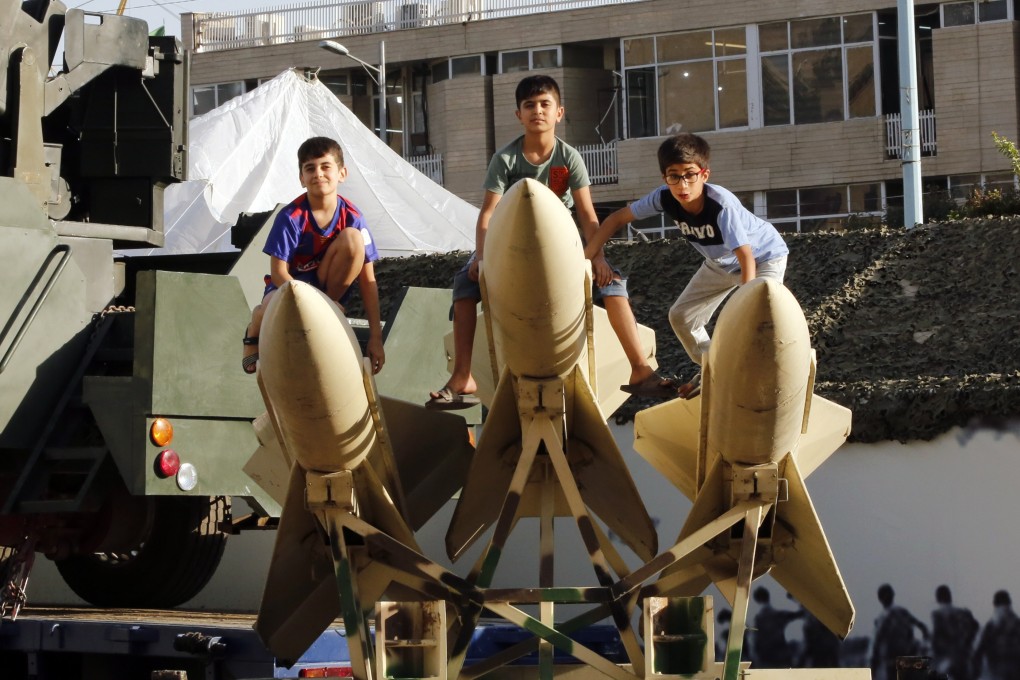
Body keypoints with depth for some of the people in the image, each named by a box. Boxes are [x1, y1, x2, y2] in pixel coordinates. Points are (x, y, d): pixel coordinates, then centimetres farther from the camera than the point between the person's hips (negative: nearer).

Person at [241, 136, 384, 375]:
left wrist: (376, 336, -14)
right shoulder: (291, 218, -17)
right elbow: (279, 273, -17)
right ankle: (255, 330, 0)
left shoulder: (352, 217, -12)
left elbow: (368, 279, -11)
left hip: (329, 288, 3)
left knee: (352, 238, -24)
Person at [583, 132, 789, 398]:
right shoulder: (665, 198, -24)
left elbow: (746, 257, -42)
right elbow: (618, 218, -12)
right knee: (681, 316, 9)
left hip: (764, 256, -7)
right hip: (722, 263, 7)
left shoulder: (722, 204, -40)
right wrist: (585, 258, -19)